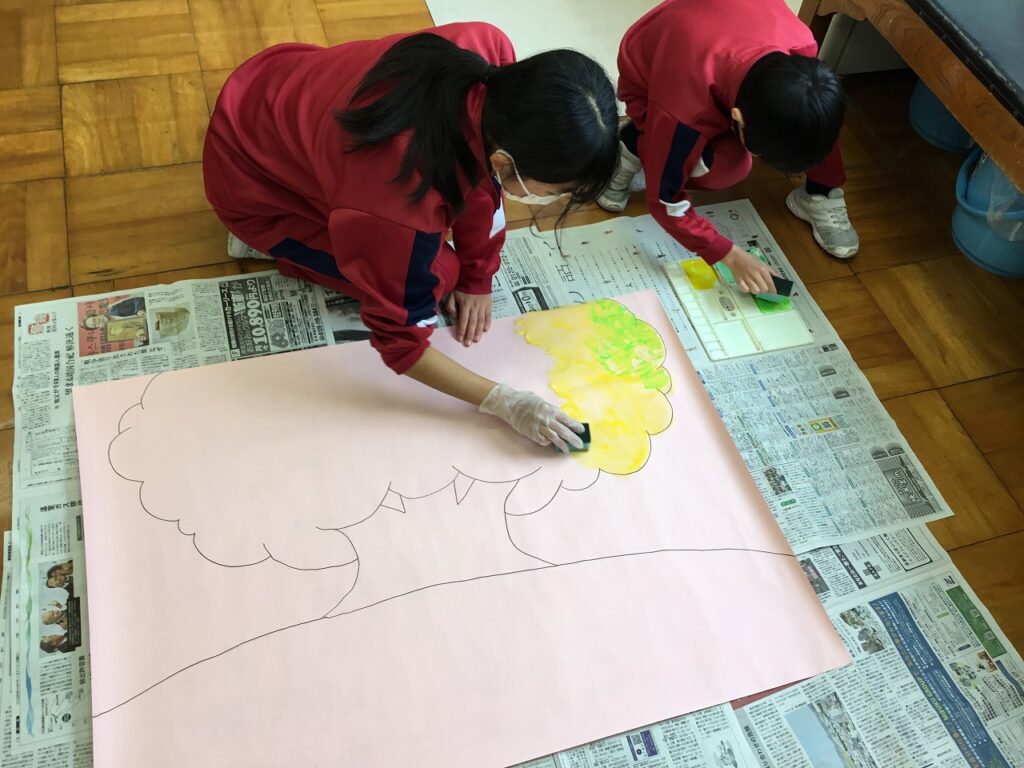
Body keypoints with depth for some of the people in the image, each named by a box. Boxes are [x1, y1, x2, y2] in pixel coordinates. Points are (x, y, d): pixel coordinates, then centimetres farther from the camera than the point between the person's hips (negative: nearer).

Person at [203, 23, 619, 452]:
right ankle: (269, 240, 7)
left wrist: (478, 277, -3)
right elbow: (399, 341, -28)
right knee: (433, 277, -8)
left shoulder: (489, 55, -27)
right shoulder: (402, 194, -42)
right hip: (250, 179, -6)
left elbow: (481, 171, -8)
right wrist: (507, 404, -25)